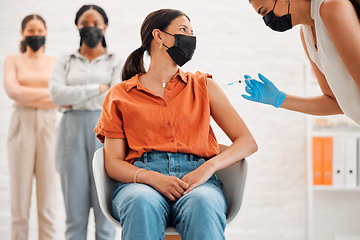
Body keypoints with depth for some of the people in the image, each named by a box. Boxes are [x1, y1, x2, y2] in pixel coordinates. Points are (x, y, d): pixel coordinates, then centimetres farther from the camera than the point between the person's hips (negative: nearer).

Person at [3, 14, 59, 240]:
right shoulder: (13, 61, 10)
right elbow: (12, 90, -7)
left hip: (49, 126, 1)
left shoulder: (55, 62, 12)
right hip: (22, 126, 0)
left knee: (48, 200, -3)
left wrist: (27, 95, -7)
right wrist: (48, 93, -7)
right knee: (20, 198, -2)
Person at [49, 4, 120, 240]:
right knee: (75, 205, 1)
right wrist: (97, 89, -8)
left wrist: (75, 100, -5)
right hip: (72, 131, 2)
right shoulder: (65, 62, 15)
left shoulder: (115, 62, 9)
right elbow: (57, 93, -3)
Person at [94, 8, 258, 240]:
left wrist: (209, 167, -7)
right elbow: (113, 163, 9)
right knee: (143, 203, -38)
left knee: (202, 204, -37)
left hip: (197, 178, 1)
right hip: (140, 181, 0)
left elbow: (248, 142, 13)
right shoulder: (120, 95, 17)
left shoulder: (203, 86, 21)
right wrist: (152, 178, -12)